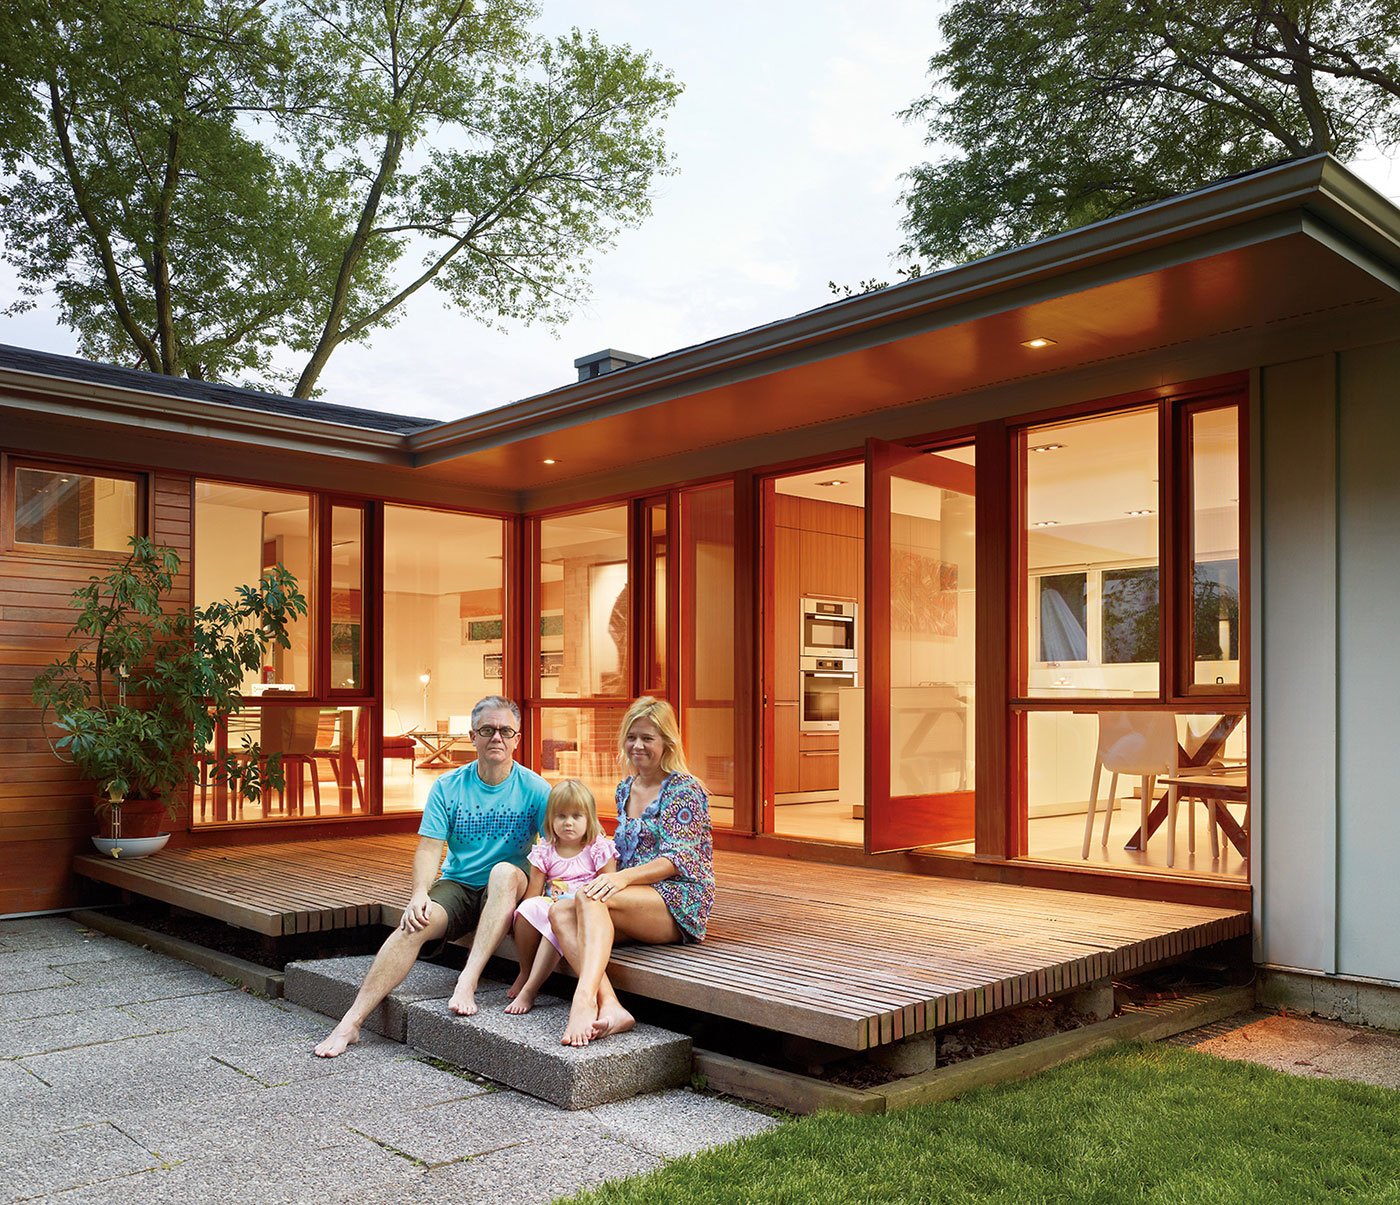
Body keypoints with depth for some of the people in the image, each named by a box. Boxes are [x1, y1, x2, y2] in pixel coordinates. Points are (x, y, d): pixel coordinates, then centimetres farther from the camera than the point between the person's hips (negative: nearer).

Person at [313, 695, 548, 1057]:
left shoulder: (533, 788, -3)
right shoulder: (448, 786, 3)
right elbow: (429, 848, -3)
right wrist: (419, 894, -21)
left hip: (508, 891, -1)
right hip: (457, 885, 2)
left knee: (505, 872, -35)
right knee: (415, 924, -27)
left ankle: (468, 980, -38)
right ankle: (351, 1022, -27)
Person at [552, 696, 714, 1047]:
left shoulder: (684, 789, -4)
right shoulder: (625, 789, 19)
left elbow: (676, 859, -14)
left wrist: (623, 877, -28)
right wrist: (612, 879, 5)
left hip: (680, 902, -7)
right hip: (635, 902, 7)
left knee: (589, 897, -33)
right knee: (560, 912, -22)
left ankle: (585, 999, -53)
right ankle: (610, 1007, -41)